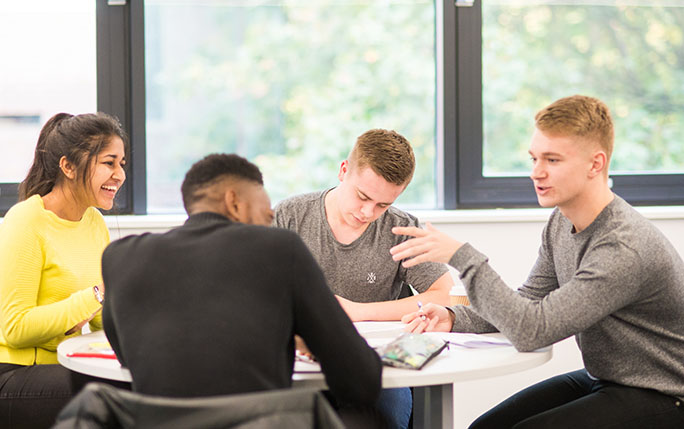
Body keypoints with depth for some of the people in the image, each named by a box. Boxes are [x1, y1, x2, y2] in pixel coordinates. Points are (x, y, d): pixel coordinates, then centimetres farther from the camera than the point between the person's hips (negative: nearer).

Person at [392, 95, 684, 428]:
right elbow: (529, 302, 9)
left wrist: (462, 256, -30)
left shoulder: (624, 250, -28)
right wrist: (453, 318, -8)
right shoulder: (561, 223, 1)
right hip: (600, 380, 8)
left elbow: (532, 331, -32)